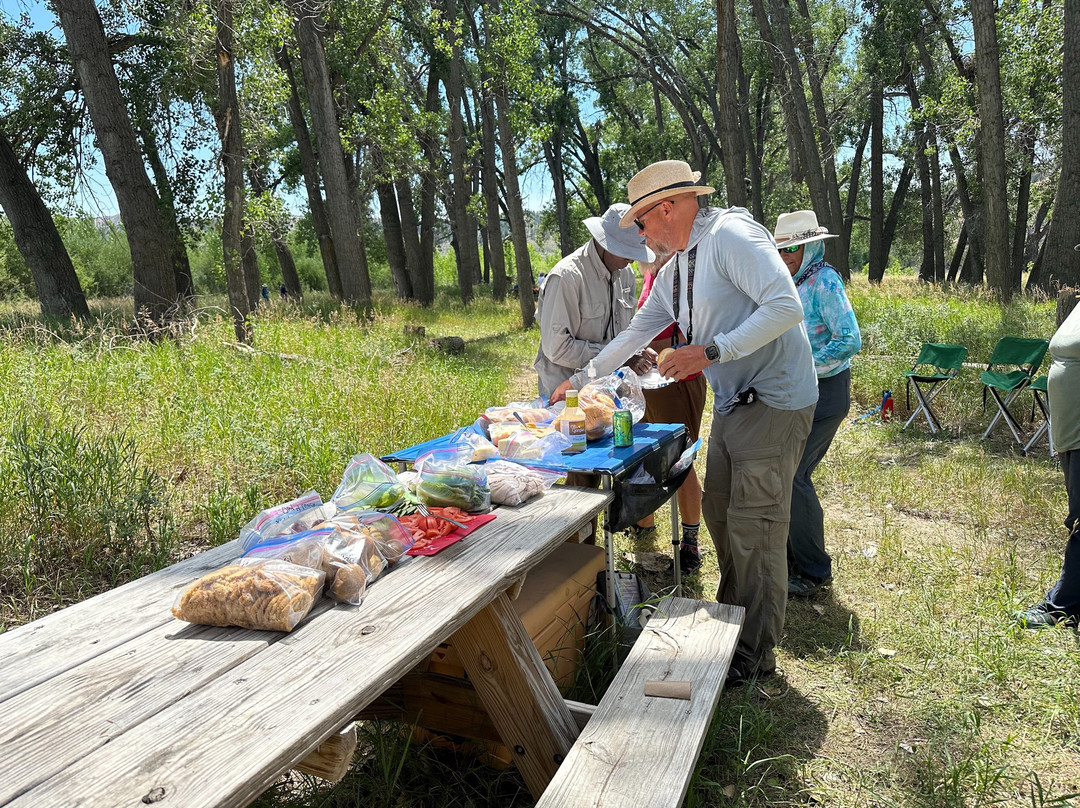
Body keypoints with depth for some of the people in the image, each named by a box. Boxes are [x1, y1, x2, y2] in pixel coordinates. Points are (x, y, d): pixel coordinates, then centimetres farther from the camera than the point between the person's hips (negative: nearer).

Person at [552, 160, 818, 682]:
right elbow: (635, 334, 23)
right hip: (731, 405, 9)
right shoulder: (674, 271, 14)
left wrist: (711, 351, -24)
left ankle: (755, 654, 11)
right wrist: (580, 380, 26)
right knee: (719, 515, 13)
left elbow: (785, 306, -24)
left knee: (753, 530, -4)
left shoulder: (730, 235, -15)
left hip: (773, 403, -9)